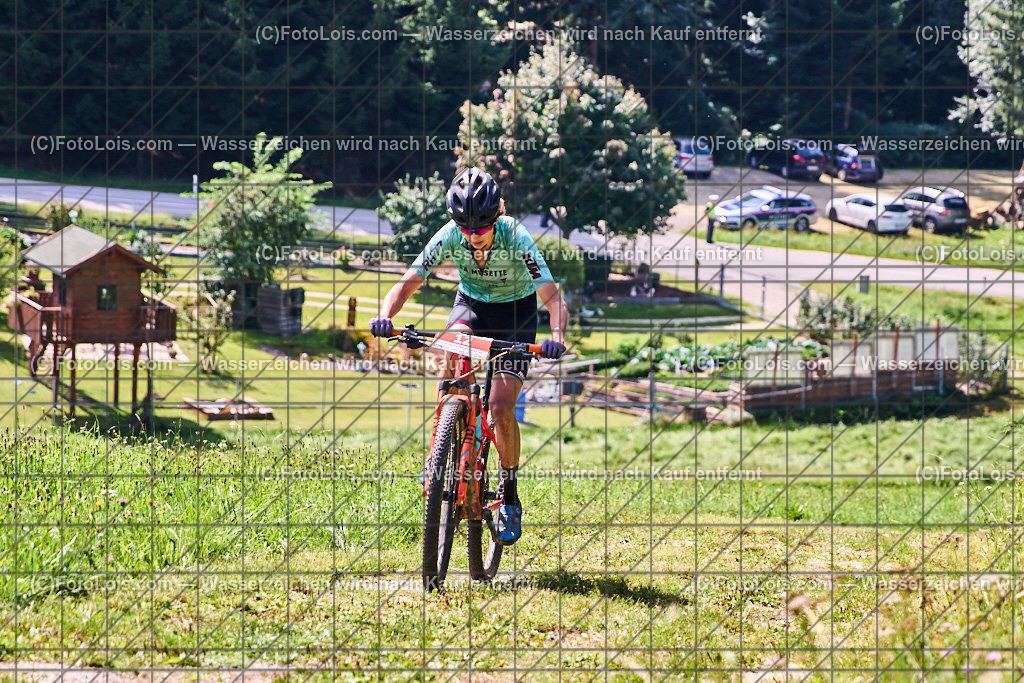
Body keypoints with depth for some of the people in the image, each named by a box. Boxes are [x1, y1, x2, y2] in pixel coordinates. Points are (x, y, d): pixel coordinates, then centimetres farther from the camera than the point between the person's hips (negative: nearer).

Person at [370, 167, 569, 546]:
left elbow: (553, 298, -36)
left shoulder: (517, 238, -31)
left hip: (516, 311, -2)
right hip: (472, 304, 2)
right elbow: (407, 284, -23)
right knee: (453, 344, -33)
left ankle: (510, 496, 5)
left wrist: (556, 337, -55)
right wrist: (386, 316, -44)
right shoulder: (449, 237, -24)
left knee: (501, 409, -16)